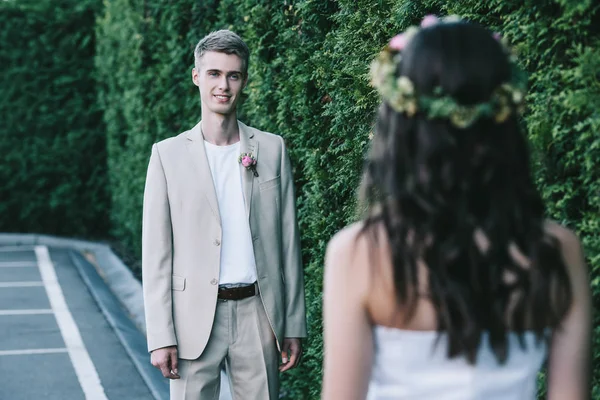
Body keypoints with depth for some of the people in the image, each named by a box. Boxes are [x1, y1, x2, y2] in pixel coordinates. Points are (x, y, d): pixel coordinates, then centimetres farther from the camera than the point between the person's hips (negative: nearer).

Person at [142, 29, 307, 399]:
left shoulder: (272, 149, 8)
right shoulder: (169, 154, 2)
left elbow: (288, 242, 9)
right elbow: (156, 254, 0)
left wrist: (295, 325, 5)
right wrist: (161, 337, -6)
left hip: (257, 315, 1)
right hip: (195, 319, -1)